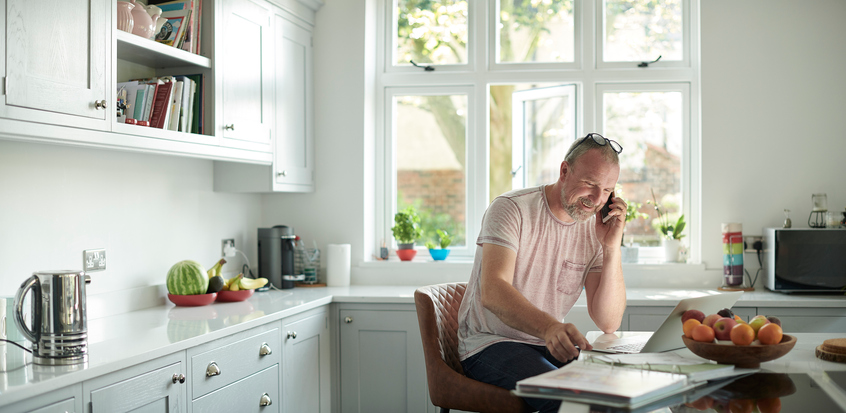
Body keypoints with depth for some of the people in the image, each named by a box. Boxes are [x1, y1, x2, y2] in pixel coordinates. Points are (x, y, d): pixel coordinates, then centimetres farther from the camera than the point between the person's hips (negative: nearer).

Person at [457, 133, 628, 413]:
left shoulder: (595, 230, 4)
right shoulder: (511, 209, -11)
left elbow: (609, 323, -3)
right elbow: (492, 292, -28)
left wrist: (612, 248, -13)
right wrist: (550, 327, -45)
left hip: (551, 347, 5)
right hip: (489, 344, -5)